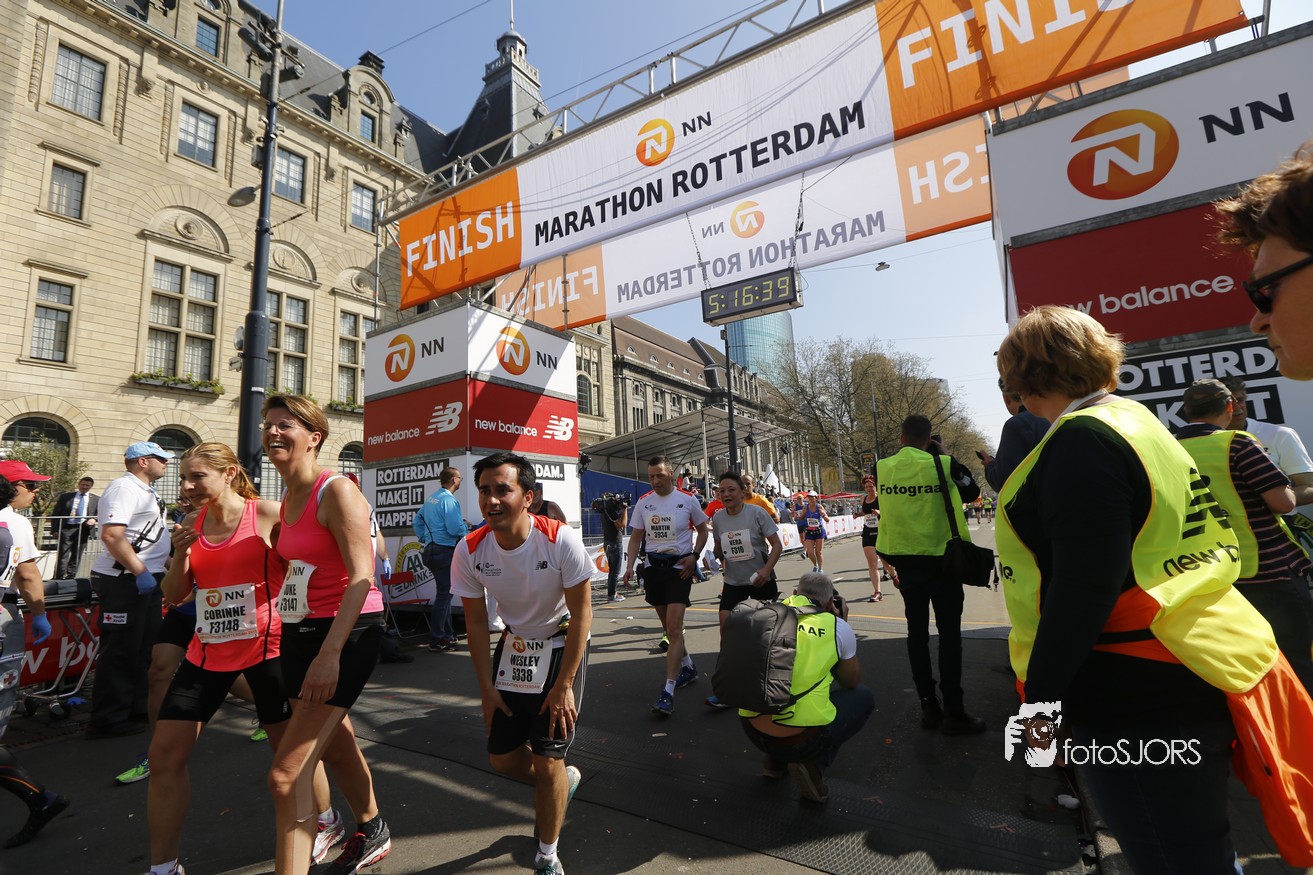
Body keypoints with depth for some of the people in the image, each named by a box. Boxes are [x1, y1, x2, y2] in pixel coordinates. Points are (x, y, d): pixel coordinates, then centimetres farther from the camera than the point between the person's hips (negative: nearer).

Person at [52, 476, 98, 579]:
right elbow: (56, 513, 8)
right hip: (66, 528, -1)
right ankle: (59, 578, 3)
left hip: (83, 529, 1)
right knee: (63, 555, -2)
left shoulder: (96, 499, 10)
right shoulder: (65, 497, 9)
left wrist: (94, 519, -14)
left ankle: (70, 578, 13)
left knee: (77, 555, 5)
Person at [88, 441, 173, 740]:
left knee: (146, 647, 17)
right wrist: (140, 572, -24)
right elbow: (111, 535, -26)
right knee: (121, 651, -2)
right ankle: (108, 720, 10)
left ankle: (139, 709, 29)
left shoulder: (146, 491, 16)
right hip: (124, 581, -10)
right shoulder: (124, 489, -16)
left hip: (146, 579, 10)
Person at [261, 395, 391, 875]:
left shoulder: (336, 491, -17)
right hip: (300, 633, 9)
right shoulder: (288, 499, 9)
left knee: (287, 774, -10)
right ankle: (372, 832, 47)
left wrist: (329, 655, -27)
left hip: (346, 634, -9)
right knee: (336, 745, 24)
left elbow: (361, 577, -23)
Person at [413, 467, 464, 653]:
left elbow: (417, 522, 19)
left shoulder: (431, 499, 13)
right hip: (445, 552, -10)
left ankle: (447, 634, 28)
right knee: (444, 595, -3)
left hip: (431, 550, 10)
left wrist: (424, 540, 20)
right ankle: (437, 641, 2)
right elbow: (455, 528, -23)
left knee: (444, 593, 18)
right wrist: (464, 528, -3)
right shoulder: (449, 500, -16)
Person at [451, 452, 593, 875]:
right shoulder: (469, 550, -16)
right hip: (513, 645, 4)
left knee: (547, 761, -4)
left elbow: (581, 613, -18)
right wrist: (487, 688, -2)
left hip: (561, 645, -4)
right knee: (501, 758, 9)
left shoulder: (561, 540, -28)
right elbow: (476, 622, -4)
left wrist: (564, 686, -16)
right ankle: (564, 781, 41)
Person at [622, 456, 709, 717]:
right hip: (653, 565, 5)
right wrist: (630, 565, -3)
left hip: (679, 566, -4)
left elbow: (702, 530, 7)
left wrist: (694, 556, -8)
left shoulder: (687, 500, -5)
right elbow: (636, 537, 9)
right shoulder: (643, 502, 4)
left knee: (674, 626, -13)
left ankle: (668, 692, -12)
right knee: (668, 625, 15)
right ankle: (688, 667, 38)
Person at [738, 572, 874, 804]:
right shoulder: (837, 627, 1)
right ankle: (814, 765, 5)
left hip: (752, 731, 5)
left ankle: (775, 761, 24)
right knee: (863, 697, 20)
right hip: (802, 738, -4)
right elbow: (852, 682, 18)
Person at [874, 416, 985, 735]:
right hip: (940, 559, -3)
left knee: (917, 632, 10)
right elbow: (971, 492, 6)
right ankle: (953, 713, 9)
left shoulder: (882, 467, -3)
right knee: (949, 634, 5)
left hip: (904, 559, 3)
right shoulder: (942, 464, -11)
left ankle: (928, 708, 18)